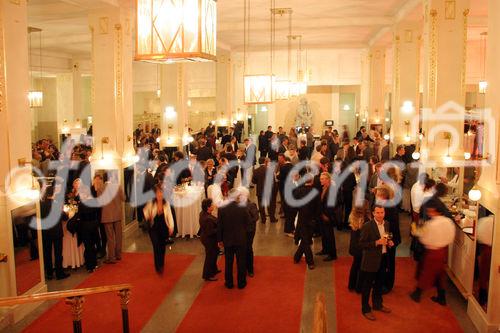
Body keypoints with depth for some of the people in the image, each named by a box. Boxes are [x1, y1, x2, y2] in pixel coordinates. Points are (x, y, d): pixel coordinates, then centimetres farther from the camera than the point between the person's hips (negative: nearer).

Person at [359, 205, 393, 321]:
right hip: (370, 260, -7)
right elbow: (361, 244, -18)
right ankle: (366, 309, 19)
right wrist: (376, 243, -26)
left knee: (379, 283, 22)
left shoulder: (386, 224, 4)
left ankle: (377, 304, 41)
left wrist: (389, 242, -3)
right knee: (367, 285, 5)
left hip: (383, 258, 7)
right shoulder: (367, 226, -18)